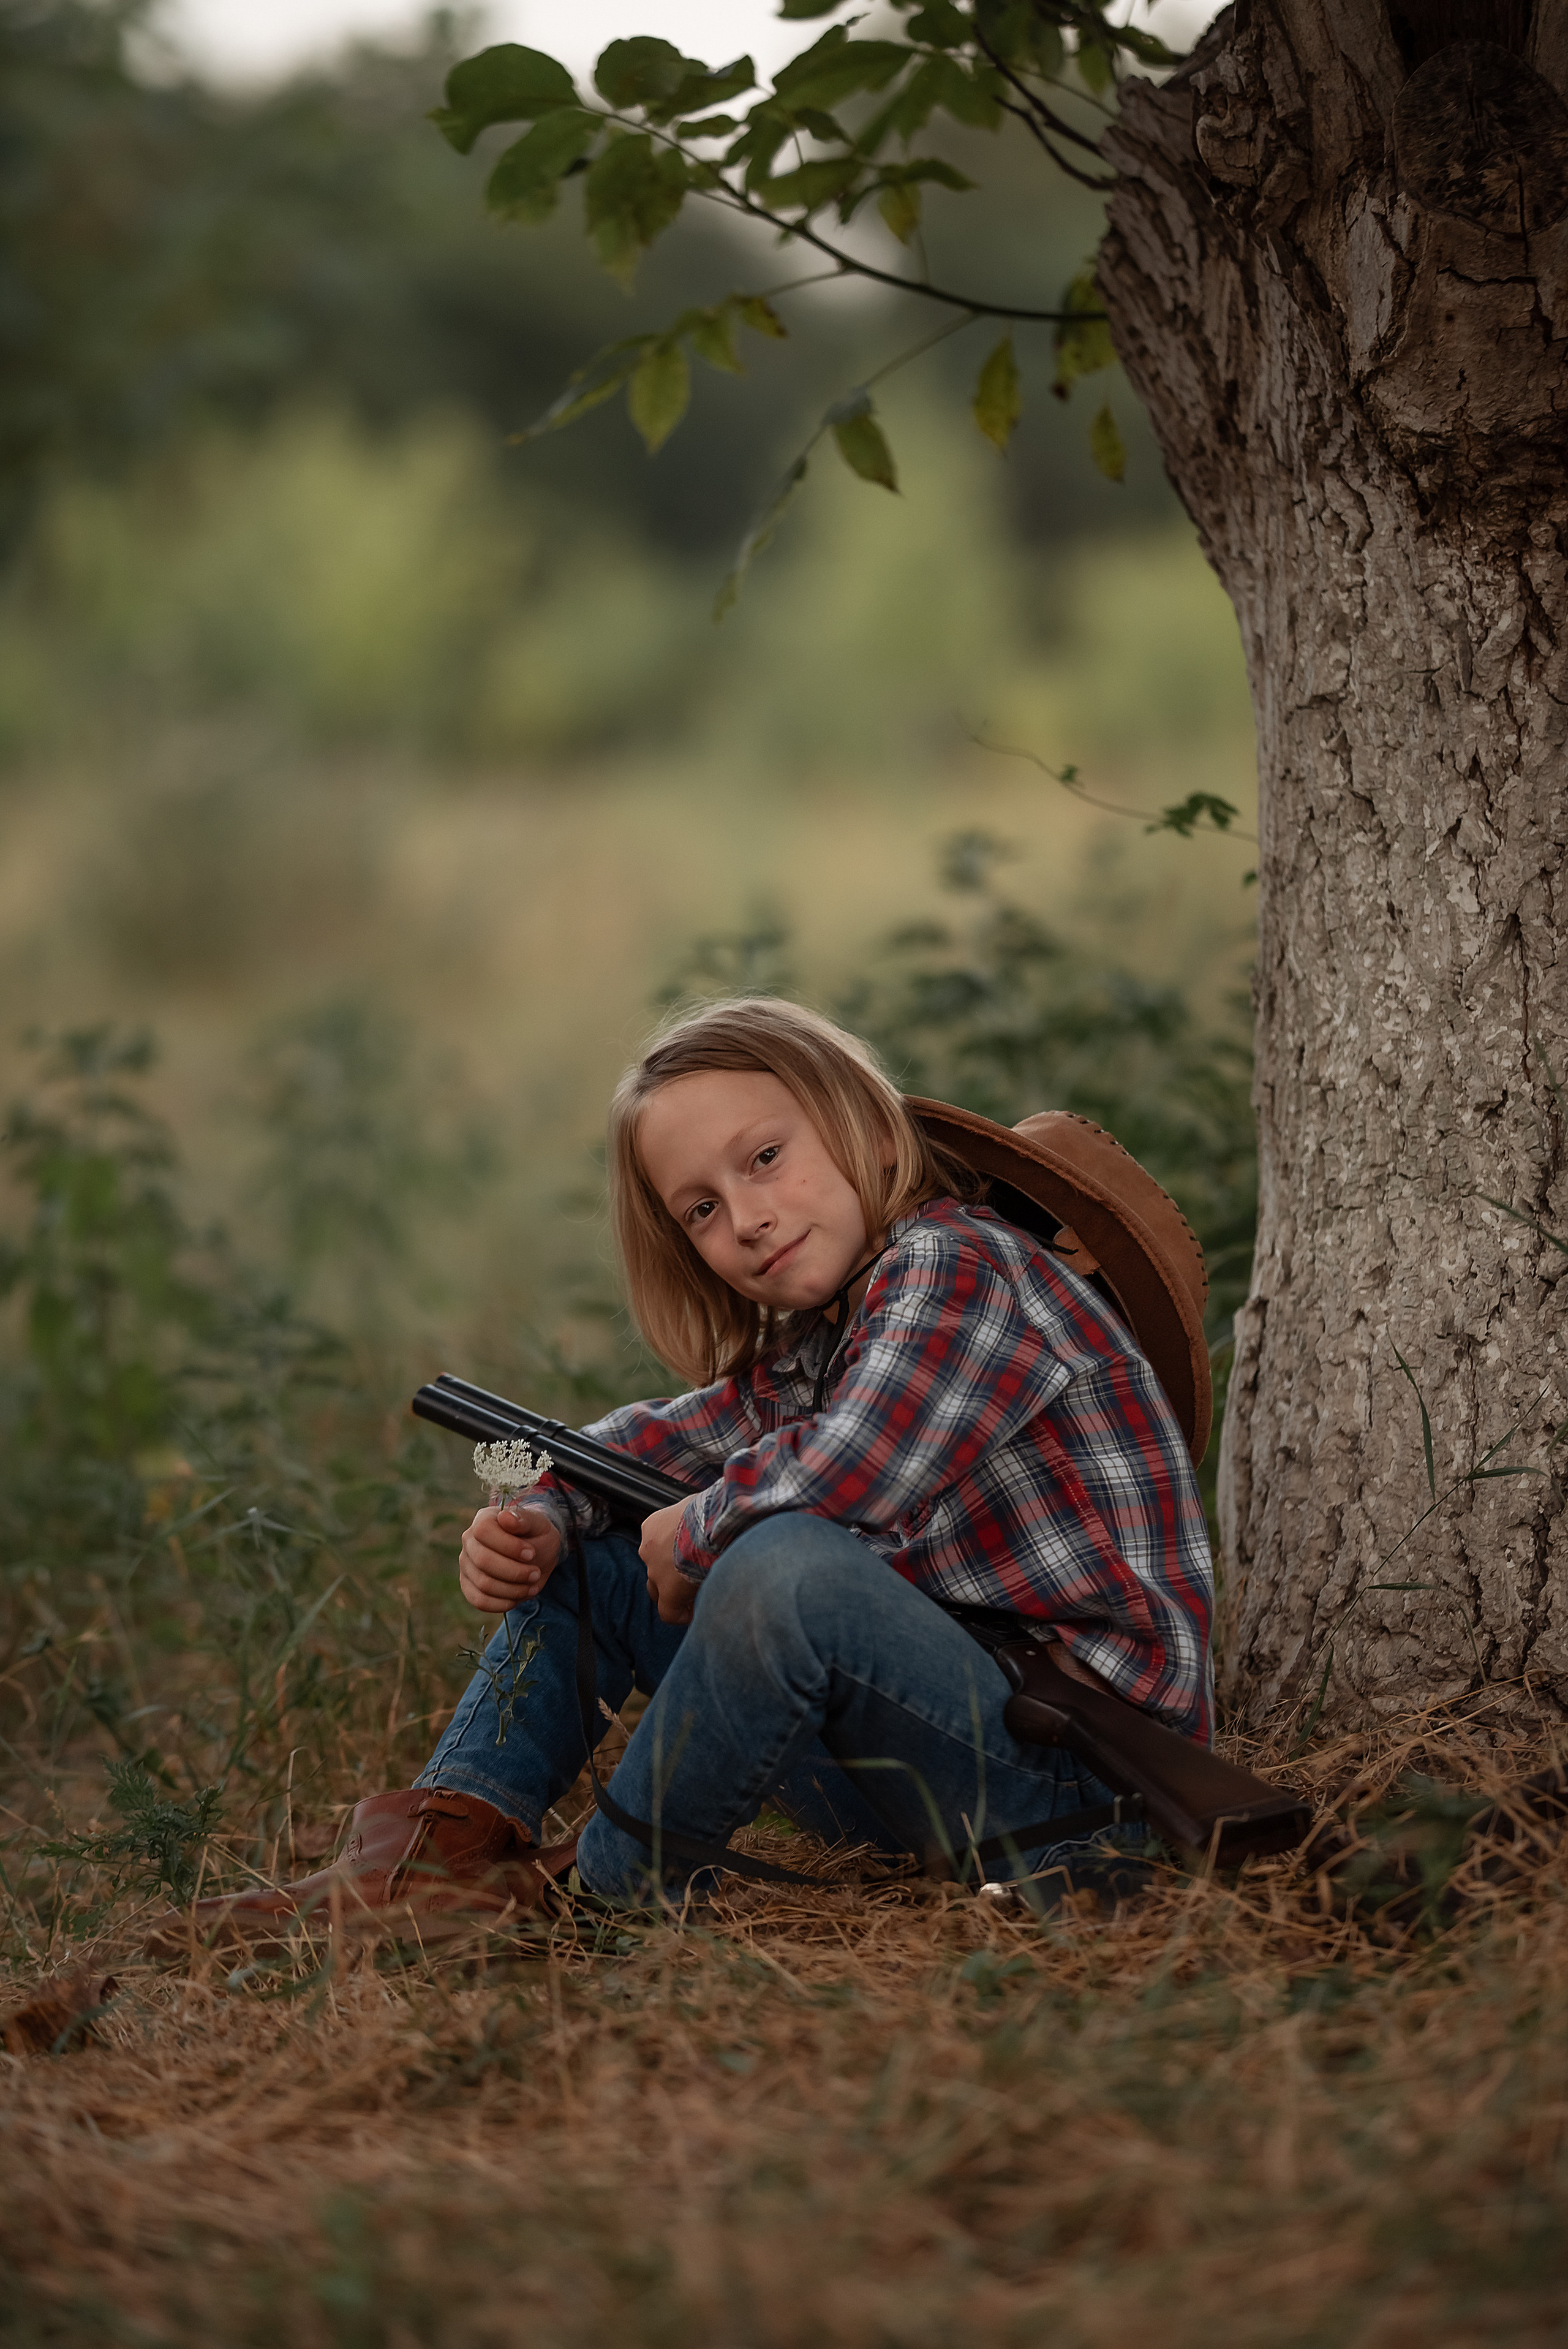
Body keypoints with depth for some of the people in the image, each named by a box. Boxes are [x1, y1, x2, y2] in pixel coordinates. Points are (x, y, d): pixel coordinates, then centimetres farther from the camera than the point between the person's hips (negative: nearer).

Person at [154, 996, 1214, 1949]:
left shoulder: (959, 1270, -17)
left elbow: (844, 1480, -32)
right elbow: (663, 1442, 24)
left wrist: (694, 1535, -12)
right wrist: (540, 1511, 1)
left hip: (1075, 1750, -9)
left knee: (788, 1565, -37)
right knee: (582, 1546, 15)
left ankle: (602, 1889, -15)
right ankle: (448, 1846, -3)